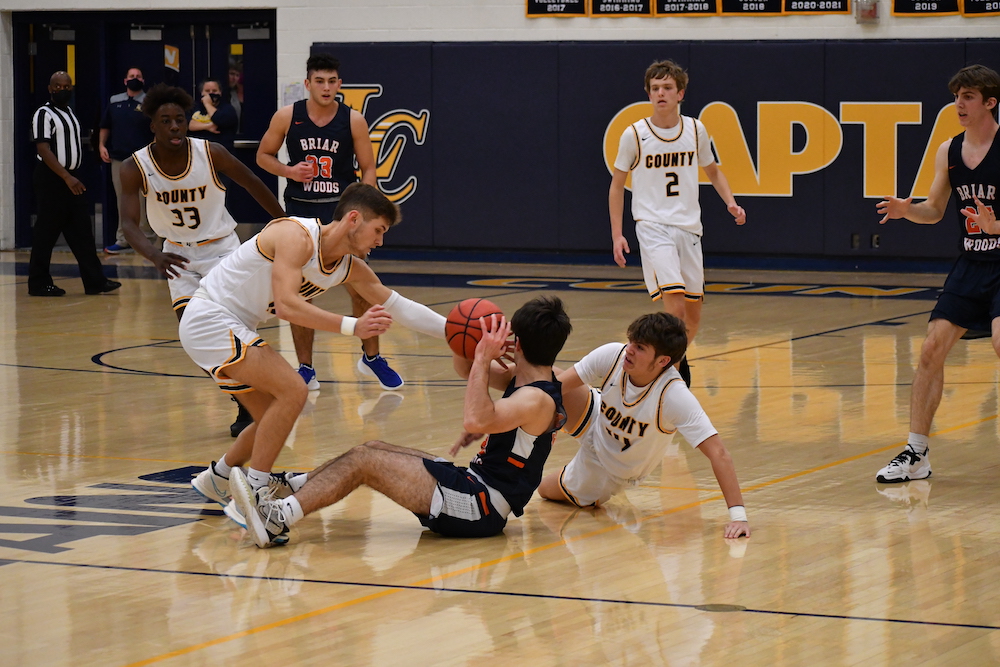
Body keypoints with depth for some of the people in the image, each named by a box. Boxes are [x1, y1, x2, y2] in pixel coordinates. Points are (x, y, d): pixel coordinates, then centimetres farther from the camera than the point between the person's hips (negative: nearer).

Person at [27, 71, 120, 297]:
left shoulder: (69, 112, 15)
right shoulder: (44, 114, -11)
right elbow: (43, 150, -19)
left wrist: (72, 177, 15)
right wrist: (66, 177, -25)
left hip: (71, 179, 8)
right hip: (51, 179, -8)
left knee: (83, 232, 4)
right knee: (46, 233, -3)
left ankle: (95, 281, 3)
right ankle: (38, 283, 5)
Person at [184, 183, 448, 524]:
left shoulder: (350, 268, 5)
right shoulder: (298, 236, -22)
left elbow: (399, 307, 14)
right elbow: (287, 305, -33)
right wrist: (353, 327, -38)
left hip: (231, 329, 10)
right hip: (209, 319, -10)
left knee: (273, 420, 17)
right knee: (292, 391, -20)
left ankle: (215, 482, 39)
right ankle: (252, 496, -15)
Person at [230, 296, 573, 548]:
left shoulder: (537, 401, -20)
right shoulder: (523, 379, 11)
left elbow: (475, 421, -37)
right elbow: (466, 369, 24)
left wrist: (484, 359, -29)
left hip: (480, 507, -10)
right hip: (475, 483, 10)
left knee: (365, 460, -13)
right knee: (374, 449, 13)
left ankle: (279, 518, -16)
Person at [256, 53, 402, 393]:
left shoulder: (353, 120, -5)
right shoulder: (287, 117, -4)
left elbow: (368, 169, 0)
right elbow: (263, 155, 7)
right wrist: (289, 171, -12)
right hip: (300, 211, 0)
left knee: (361, 288, -2)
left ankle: (371, 358, 18)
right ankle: (306, 369, 10)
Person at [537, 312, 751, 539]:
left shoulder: (675, 398, -42)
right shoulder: (613, 355, -31)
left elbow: (719, 454, -44)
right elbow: (559, 384, -22)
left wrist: (738, 515, -50)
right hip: (594, 423, 2)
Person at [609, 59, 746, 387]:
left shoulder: (695, 130, 3)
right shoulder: (634, 134, -5)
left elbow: (712, 171, 19)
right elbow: (617, 184, 5)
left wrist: (731, 202, 1)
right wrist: (617, 235, -1)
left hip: (689, 228, 4)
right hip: (653, 227, -4)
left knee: (693, 314, 9)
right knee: (674, 302, -22)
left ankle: (677, 357, 38)